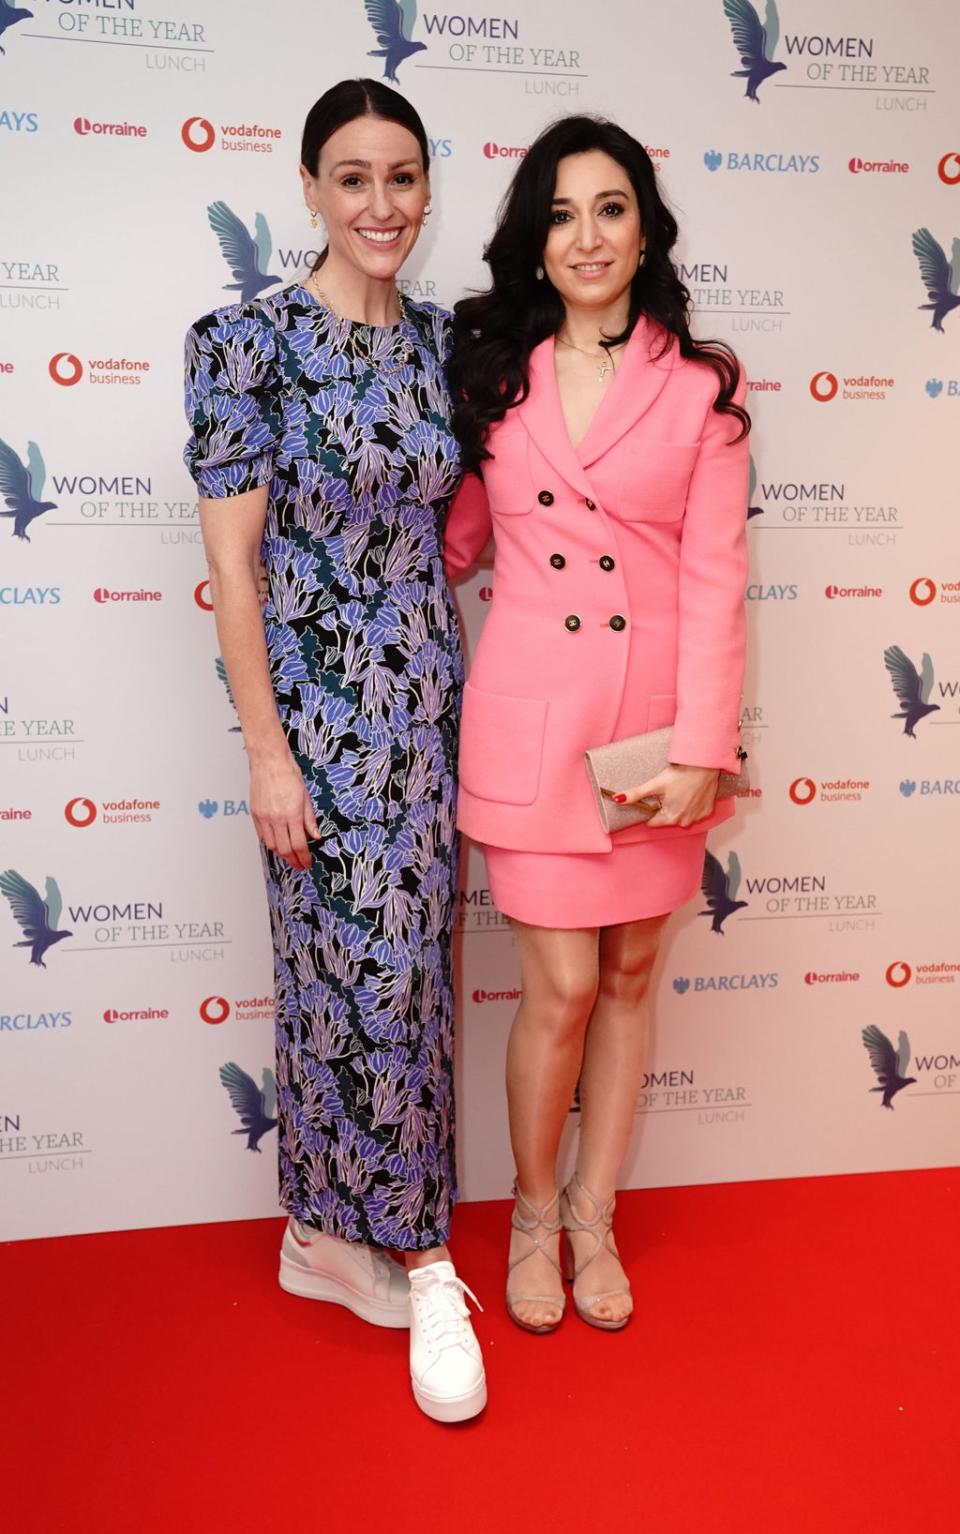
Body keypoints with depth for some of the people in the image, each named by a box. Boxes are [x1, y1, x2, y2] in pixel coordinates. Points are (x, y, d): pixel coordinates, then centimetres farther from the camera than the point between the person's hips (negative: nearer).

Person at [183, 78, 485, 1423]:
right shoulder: (251, 341, -8)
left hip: (429, 701, 6)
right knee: (357, 975, 1)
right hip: (319, 705, -6)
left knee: (405, 972, 11)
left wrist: (458, 687, 10)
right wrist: (267, 752, -13)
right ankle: (417, 1259, 21)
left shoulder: (441, 340, 9)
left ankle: (337, 1229, 31)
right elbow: (232, 562, -10)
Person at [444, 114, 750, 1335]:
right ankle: (533, 1214, 27)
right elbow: (456, 536, 13)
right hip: (532, 715, 0)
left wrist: (702, 748, -11)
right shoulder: (490, 373, 5)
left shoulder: (700, 386, 1)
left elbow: (714, 578, -5)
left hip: (656, 719, 1)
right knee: (562, 985, 1)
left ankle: (593, 1216, 31)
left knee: (628, 975, 11)